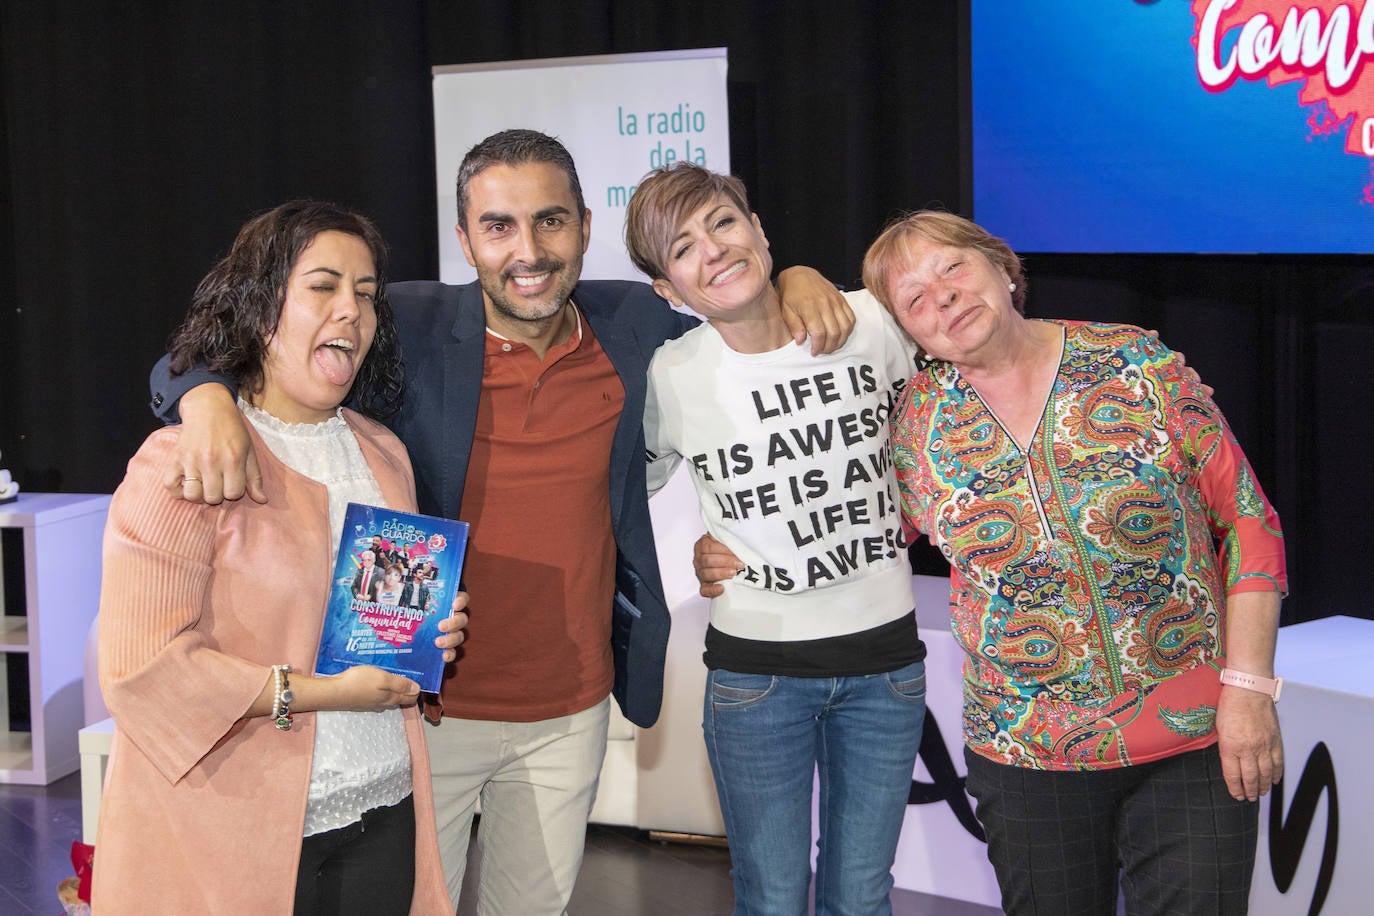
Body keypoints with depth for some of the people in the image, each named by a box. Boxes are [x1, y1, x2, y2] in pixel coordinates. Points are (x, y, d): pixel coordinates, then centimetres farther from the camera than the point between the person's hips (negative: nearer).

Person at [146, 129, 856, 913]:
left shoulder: (631, 326, -2)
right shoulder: (405, 330, -14)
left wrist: (795, 280, -4)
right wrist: (209, 399, -35)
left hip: (572, 712, 3)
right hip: (429, 704, -3)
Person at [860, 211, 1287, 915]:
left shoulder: (1136, 363, -6)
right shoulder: (919, 418, 0)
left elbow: (1248, 519, -4)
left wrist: (1248, 686, -10)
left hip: (1196, 738, -2)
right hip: (1026, 752, 2)